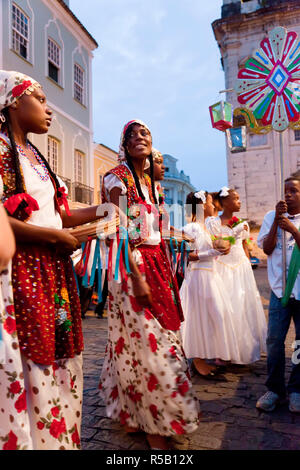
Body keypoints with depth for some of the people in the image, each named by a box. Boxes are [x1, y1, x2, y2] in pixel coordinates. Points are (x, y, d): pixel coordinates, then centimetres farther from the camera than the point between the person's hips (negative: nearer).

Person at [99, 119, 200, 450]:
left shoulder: (150, 181, 17)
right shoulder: (118, 177, -6)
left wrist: (166, 270, 14)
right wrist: (138, 276, -20)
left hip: (157, 263, 8)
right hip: (132, 266, -8)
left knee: (161, 334, 12)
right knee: (146, 341, -5)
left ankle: (131, 410, 31)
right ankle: (153, 423, 13)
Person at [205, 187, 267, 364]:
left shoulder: (242, 223, 12)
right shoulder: (213, 221, -3)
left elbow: (245, 247, 16)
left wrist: (249, 268, 12)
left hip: (242, 268, 5)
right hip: (223, 268, -5)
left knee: (245, 306, 5)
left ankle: (244, 349, 19)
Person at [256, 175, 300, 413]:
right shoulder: (271, 217, 5)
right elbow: (267, 249, -4)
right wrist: (277, 221, -10)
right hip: (280, 289, 1)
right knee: (274, 341, 1)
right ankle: (275, 389, 17)